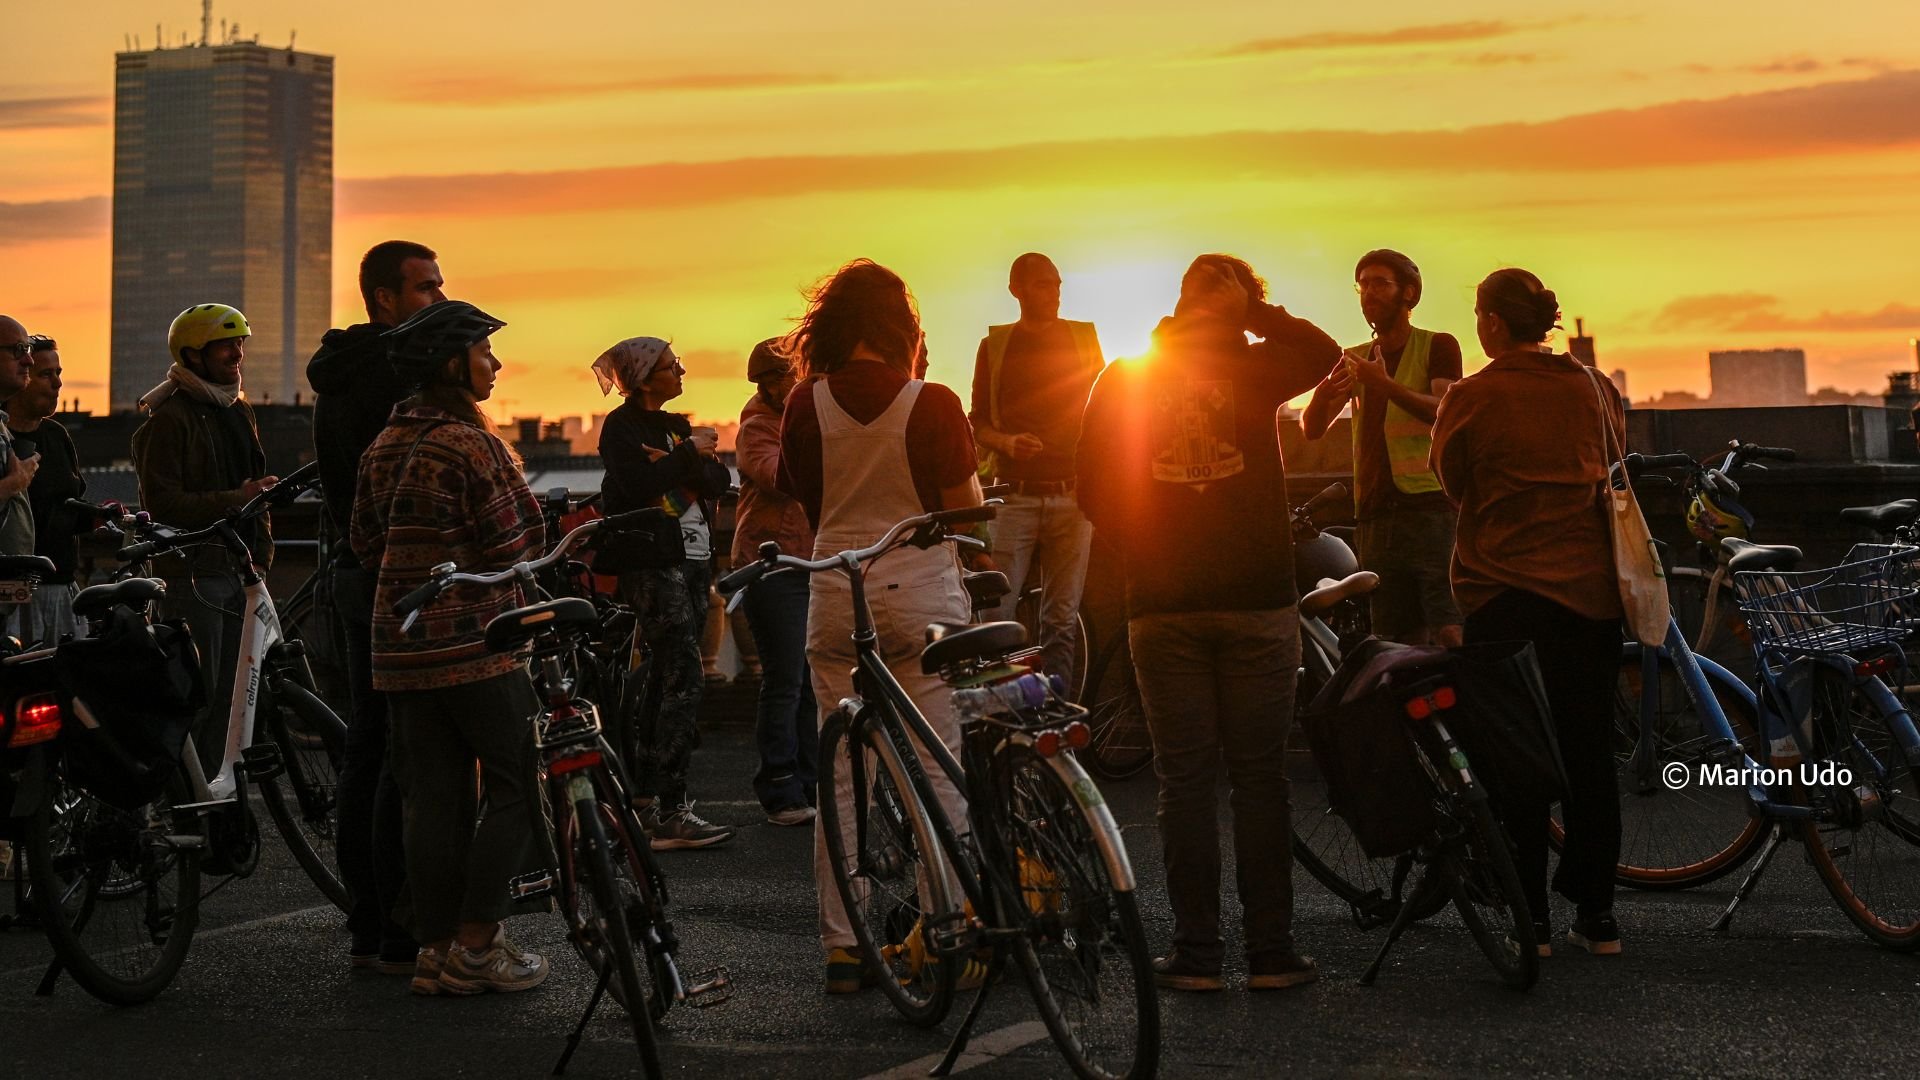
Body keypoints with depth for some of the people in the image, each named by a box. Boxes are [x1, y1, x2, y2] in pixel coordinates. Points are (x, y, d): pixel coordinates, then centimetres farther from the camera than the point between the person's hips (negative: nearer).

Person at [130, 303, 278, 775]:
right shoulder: (168, 419, -8)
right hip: (192, 572, -8)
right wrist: (234, 501, -21)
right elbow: (163, 503, -16)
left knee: (229, 692, 9)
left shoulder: (239, 412, 18)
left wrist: (262, 549, 17)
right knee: (195, 694, -8)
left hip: (237, 571, 8)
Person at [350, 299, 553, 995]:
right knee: (514, 788, 3)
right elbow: (517, 544, -12)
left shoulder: (385, 445, 10)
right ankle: (475, 947, 2)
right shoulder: (469, 444, -14)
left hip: (401, 646, 8)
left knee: (434, 799, 10)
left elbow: (365, 541, 15)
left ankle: (435, 951, 13)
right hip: (476, 645, -7)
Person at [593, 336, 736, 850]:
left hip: (693, 562, 8)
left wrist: (680, 460, -12)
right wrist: (689, 454, -10)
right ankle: (670, 814, -17)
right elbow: (638, 486, -21)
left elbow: (719, 481, 6)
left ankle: (644, 795, 16)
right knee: (685, 677, -15)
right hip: (652, 564, -8)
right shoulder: (622, 426, -4)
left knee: (665, 679, 9)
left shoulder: (675, 426, 18)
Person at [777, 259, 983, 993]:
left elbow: (802, 500, 9)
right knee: (939, 772, 4)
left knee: (842, 778, 7)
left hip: (836, 597, 3)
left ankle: (842, 947, 10)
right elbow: (966, 512, -5)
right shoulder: (932, 405, -9)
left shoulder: (807, 404, 0)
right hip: (922, 594, -3)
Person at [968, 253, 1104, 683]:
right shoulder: (995, 345, 9)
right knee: (997, 616, -8)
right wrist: (1007, 442, -10)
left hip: (1072, 495, 1)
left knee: (1061, 618, 1)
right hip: (1016, 496, -1)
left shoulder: (1083, 338, 11)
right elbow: (978, 423, 11)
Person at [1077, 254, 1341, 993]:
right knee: (1260, 774, 4)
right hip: (1257, 599, -1)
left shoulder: (1121, 379, 3)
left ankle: (1197, 953, 5)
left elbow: (1094, 493, 4)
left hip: (1163, 603, 1)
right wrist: (1254, 309, 7)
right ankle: (1270, 951, 6)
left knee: (1185, 779, 5)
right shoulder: (1249, 370, -3)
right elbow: (1324, 353, 14)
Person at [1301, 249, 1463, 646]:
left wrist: (1387, 386, -28)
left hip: (1431, 506, -5)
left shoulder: (1437, 346, 3)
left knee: (1450, 635, -15)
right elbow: (1312, 428, 8)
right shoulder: (1354, 360, 18)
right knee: (1398, 642, 3)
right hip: (1375, 517, 5)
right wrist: (1324, 394, -14)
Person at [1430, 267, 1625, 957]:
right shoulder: (1591, 387, 4)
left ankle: (1530, 919, 5)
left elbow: (1453, 481, 3)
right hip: (1590, 589, 4)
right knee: (1589, 752, 9)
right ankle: (1596, 916, 13)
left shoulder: (1473, 397, -9)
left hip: (1508, 594, -4)